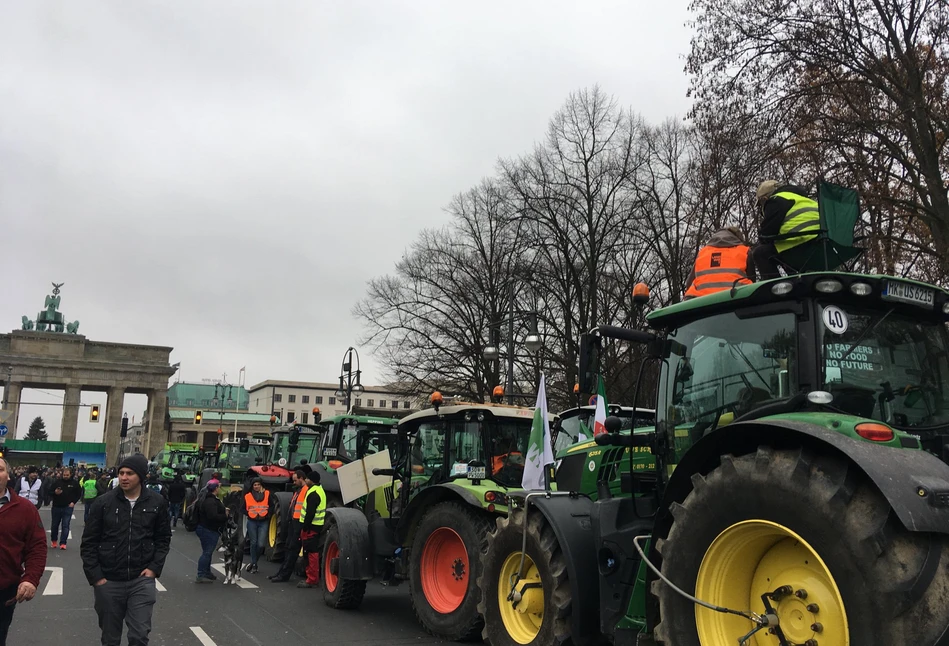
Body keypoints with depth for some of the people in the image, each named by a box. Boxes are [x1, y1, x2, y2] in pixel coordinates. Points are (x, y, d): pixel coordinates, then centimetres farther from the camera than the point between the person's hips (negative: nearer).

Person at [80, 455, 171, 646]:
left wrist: (154, 568, -4)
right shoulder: (103, 503, -4)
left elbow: (164, 538, 7)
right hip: (108, 581, 0)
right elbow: (89, 543, 0)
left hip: (142, 580, 0)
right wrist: (95, 576, -5)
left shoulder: (157, 502, -1)